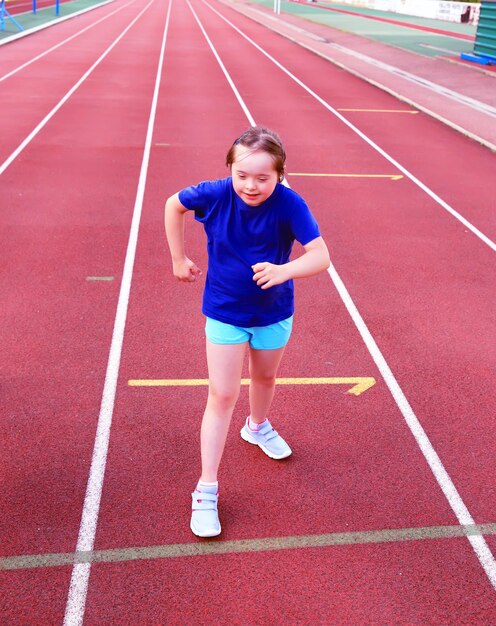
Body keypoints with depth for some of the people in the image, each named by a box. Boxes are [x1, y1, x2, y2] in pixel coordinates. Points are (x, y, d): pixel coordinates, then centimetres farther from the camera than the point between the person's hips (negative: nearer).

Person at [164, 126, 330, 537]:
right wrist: (179, 259, 0)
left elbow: (321, 256, -29)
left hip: (274, 311, 2)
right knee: (223, 396, -2)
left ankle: (258, 427, 58)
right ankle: (207, 490, 7)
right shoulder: (215, 194, -22)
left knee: (266, 377, 25)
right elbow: (173, 205, -2)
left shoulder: (289, 204, -24)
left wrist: (284, 270, -48)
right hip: (225, 312, -1)